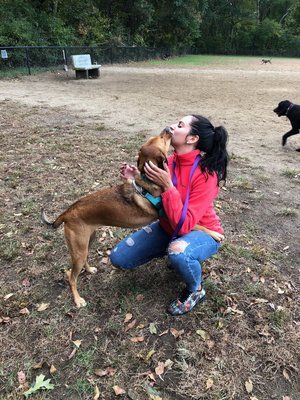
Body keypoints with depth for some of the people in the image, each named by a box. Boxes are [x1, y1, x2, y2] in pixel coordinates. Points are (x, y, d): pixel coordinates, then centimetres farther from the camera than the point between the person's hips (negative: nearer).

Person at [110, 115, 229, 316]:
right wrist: (137, 181, -19)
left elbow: (183, 225, -33)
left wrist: (167, 186, -37)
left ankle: (196, 290, -6)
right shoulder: (169, 162, -10)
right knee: (119, 258, -2)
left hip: (202, 232, -6)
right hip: (168, 227, 6)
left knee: (178, 253, -41)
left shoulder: (206, 174, -28)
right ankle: (173, 250, 18)